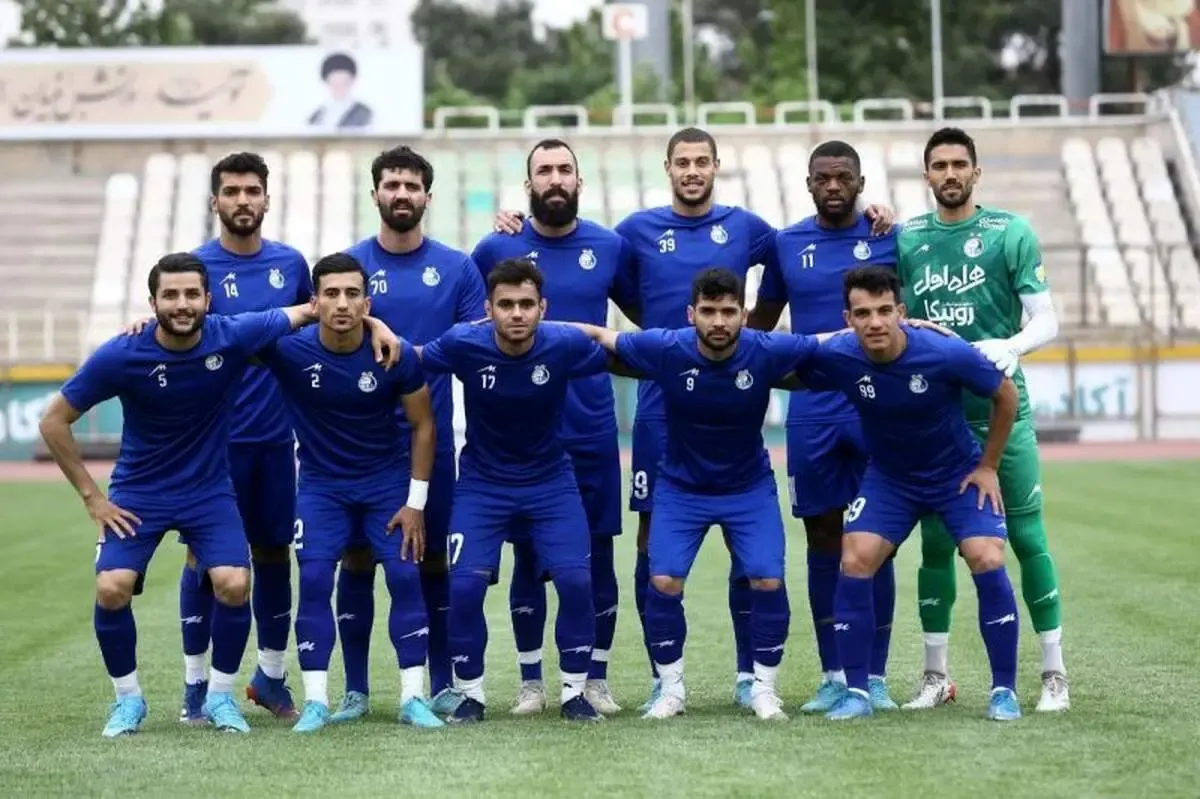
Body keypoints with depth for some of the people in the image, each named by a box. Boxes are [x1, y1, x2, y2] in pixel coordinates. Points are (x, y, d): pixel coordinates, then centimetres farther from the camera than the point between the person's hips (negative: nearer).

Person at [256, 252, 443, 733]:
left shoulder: (396, 356, -18)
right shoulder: (288, 350, -20)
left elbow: (422, 425, -5)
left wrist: (415, 501, -6)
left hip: (388, 480, 0)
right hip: (321, 482, 0)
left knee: (405, 576, -9)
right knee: (314, 580, -11)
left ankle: (413, 697, -1)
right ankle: (316, 701, -5)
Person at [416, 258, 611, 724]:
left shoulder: (566, 346, -19)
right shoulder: (463, 344, -21)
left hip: (550, 480, 0)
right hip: (482, 483, 0)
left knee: (575, 579, -13)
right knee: (465, 584, -13)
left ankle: (574, 692, 6)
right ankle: (470, 694, 8)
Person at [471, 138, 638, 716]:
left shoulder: (610, 248, 4)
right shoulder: (497, 249, 1)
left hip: (592, 429, 1)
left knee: (597, 558, 3)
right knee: (528, 558, 4)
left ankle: (596, 679, 13)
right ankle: (531, 682, 13)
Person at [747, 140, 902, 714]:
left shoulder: (891, 237, 2)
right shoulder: (786, 245, 8)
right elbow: (761, 320, 18)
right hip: (811, 410, 2)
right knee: (823, 540, 5)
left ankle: (875, 677, 7)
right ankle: (833, 677, 12)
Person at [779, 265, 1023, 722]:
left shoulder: (948, 355, -28)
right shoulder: (836, 358, -22)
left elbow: (1006, 396, -10)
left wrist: (988, 466, -6)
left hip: (959, 474, -2)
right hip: (888, 478, 2)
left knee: (988, 562, -19)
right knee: (854, 563, -14)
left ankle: (1004, 690, -4)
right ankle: (857, 691, -2)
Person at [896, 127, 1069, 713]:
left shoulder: (1010, 234, 0)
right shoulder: (905, 240, 8)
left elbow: (1046, 321, -3)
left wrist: (1010, 346, -22)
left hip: (1000, 411, -3)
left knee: (1028, 539, -3)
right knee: (936, 544, 6)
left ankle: (1054, 673, 5)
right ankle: (936, 675, 15)